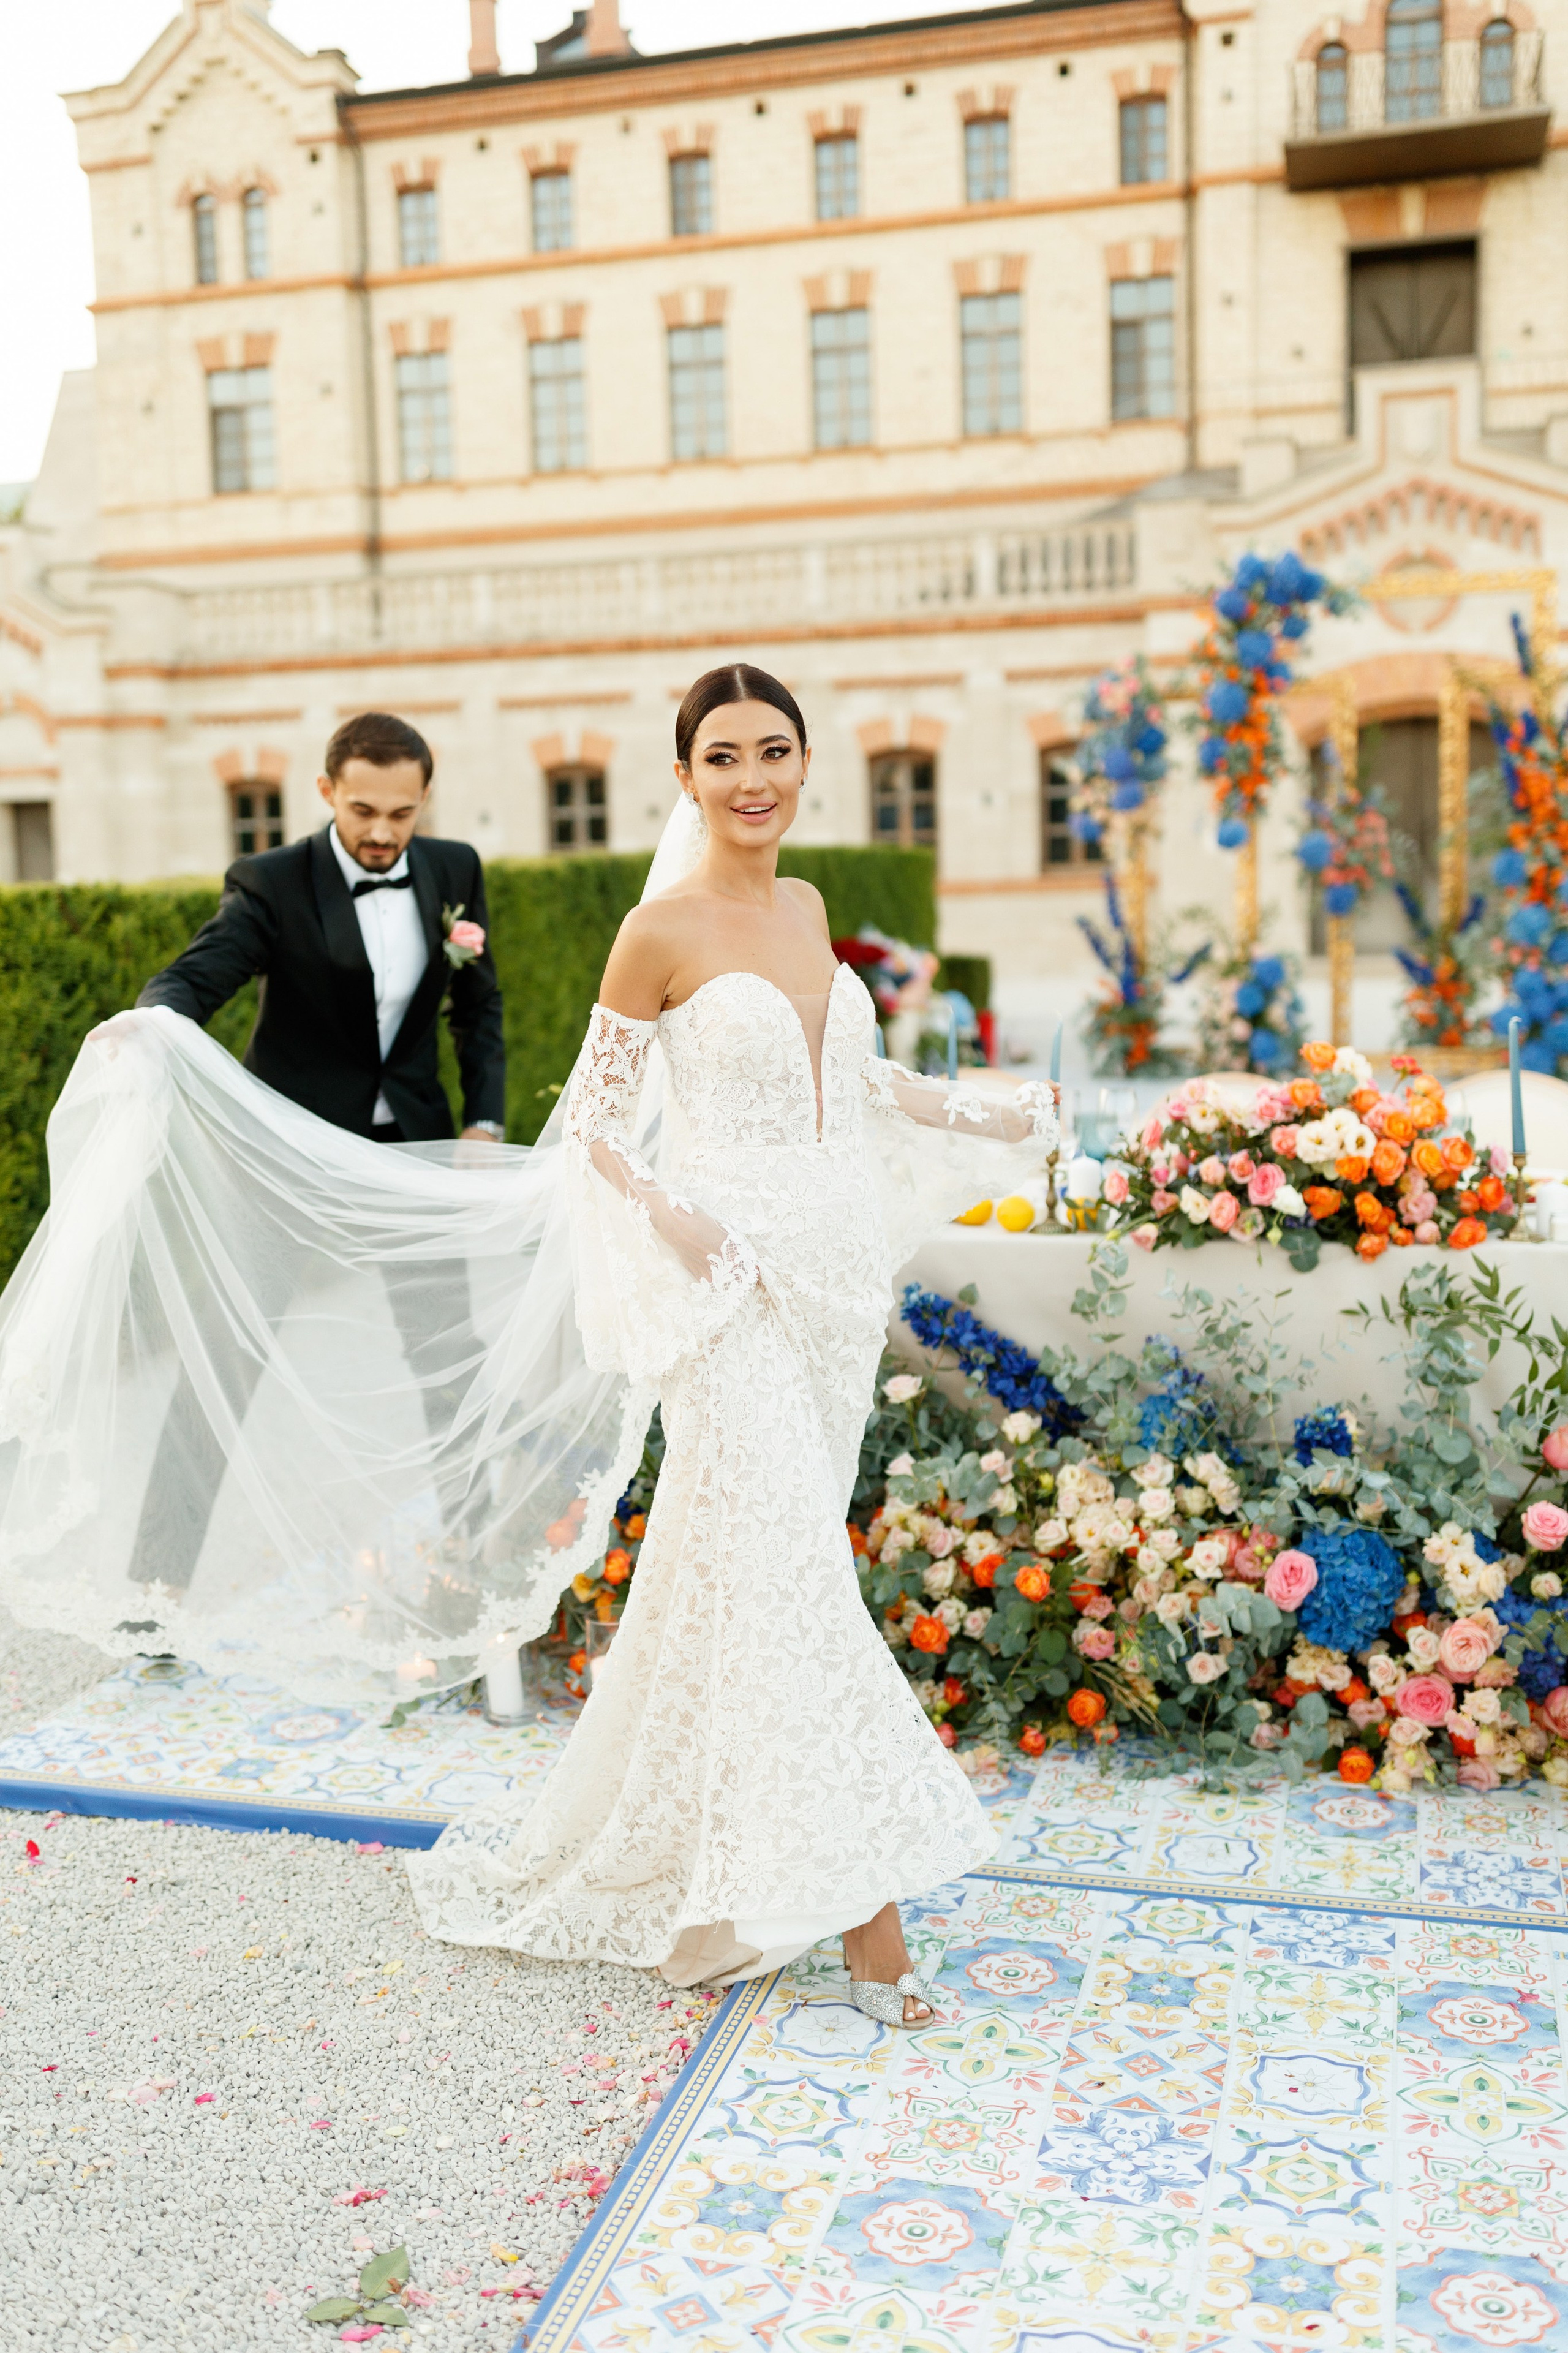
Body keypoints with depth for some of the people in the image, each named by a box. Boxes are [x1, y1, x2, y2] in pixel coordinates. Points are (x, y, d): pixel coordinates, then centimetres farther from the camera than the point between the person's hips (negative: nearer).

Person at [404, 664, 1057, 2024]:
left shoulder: (805, 908, 11)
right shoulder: (663, 930, -8)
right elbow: (595, 1115, -5)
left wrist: (980, 1120, 17)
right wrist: (669, 1214, -21)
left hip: (833, 1266, 7)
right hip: (734, 1278, -7)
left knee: (737, 1555, 15)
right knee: (787, 1565, -7)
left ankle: (686, 1831, 33)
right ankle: (862, 1906, 1)